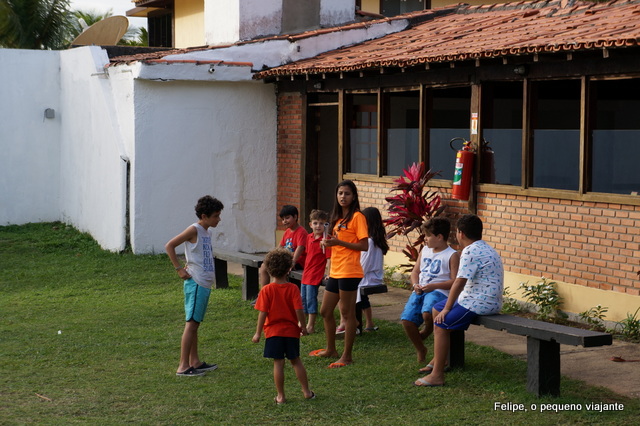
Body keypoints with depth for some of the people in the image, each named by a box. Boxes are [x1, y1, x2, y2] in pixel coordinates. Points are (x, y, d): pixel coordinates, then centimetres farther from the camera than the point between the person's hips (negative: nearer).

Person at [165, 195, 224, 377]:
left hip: (205, 284, 9)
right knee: (191, 323, -8)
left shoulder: (207, 232, 13)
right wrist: (179, 269, -15)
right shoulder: (194, 230, -12)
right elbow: (169, 246, -16)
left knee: (195, 323, 15)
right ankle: (183, 366, -6)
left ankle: (195, 362, 22)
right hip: (195, 283, -9)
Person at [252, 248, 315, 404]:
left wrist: (258, 333, -4)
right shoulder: (293, 288, -8)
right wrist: (303, 326, 2)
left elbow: (263, 313, -11)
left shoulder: (266, 290, -10)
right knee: (296, 361, 15)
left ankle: (280, 396, 7)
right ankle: (307, 391, 20)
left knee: (278, 363, 3)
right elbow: (298, 310, -12)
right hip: (291, 331, 2)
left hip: (273, 332, -2)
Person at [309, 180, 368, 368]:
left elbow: (364, 246, -15)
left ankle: (347, 356, 4)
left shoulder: (357, 217, -9)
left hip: (349, 272, -9)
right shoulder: (338, 218, 16)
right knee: (325, 311, 16)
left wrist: (338, 242, -19)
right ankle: (330, 349, 30)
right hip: (335, 272, 9)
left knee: (347, 313, -2)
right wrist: (329, 243, 5)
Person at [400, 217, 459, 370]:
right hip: (420, 291, 6)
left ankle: (426, 333, 1)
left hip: (439, 291, -6)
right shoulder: (425, 251, 20)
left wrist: (433, 286, -17)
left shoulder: (452, 255, -2)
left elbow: (455, 281, -9)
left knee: (427, 313, -36)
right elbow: (415, 271, 24)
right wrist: (415, 285, 3)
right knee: (406, 319, -16)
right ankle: (420, 349, 9)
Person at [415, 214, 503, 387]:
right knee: (437, 309, 20)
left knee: (441, 324, -17)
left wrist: (447, 309, -15)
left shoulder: (470, 251, -18)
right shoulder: (485, 249, 16)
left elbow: (459, 282, -21)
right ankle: (438, 359, 28)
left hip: (481, 303, -11)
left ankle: (437, 376, -18)